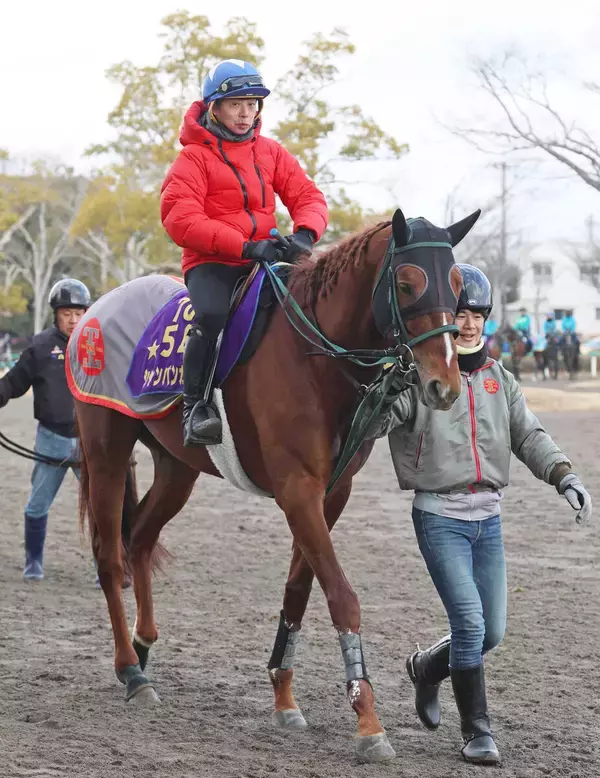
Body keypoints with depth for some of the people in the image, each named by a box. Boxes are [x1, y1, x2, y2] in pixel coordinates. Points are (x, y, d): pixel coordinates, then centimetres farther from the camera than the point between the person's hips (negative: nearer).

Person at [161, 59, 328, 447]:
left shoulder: (271, 152, 14)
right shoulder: (195, 157, -2)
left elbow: (307, 196, 8)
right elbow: (179, 218, -15)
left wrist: (305, 233, -17)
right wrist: (244, 246, -24)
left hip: (266, 255, 5)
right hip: (212, 261, -5)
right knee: (211, 314, -35)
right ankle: (197, 405, -22)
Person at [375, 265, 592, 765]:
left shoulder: (499, 379, 11)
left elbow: (529, 436, 8)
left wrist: (564, 475, -7)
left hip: (488, 517, 6)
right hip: (440, 516, -6)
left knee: (492, 631, 8)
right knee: (469, 620, -14)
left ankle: (427, 669, 37)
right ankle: (477, 732, -2)